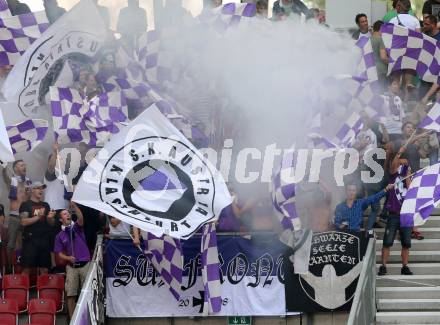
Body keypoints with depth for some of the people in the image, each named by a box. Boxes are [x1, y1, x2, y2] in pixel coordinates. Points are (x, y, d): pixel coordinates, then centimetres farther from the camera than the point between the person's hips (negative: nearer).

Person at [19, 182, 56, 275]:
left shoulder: (45, 205, 17)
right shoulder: (26, 205, 2)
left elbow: (51, 224, 19)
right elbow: (23, 222, -10)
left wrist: (50, 217, -3)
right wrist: (38, 216, -18)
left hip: (44, 240, 5)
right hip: (30, 240, -5)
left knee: (44, 269, 3)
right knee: (26, 268, -9)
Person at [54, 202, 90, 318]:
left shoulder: (77, 228, 6)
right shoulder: (59, 236, 9)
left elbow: (80, 218, -16)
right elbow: (60, 253, 7)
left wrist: (74, 206, -31)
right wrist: (68, 258, -13)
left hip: (85, 264, -1)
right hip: (71, 266, 1)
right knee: (71, 295, -2)